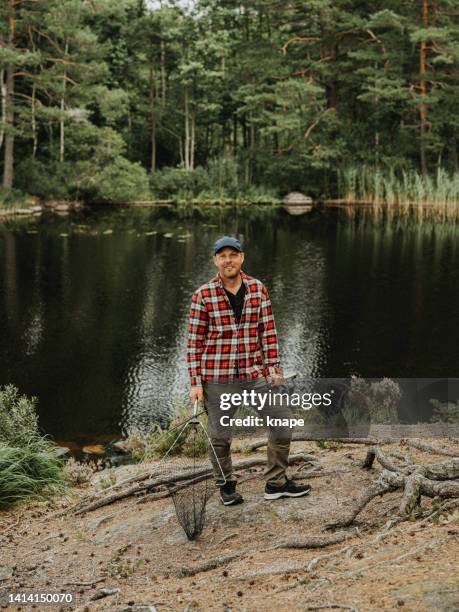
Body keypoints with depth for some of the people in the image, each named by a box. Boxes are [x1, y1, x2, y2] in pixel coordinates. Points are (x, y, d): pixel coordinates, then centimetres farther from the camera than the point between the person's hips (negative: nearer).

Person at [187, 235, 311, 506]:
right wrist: (196, 382, -6)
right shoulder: (203, 295, -5)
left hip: (255, 373, 3)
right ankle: (226, 485, 29)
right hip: (217, 377, -3)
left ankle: (276, 483, 20)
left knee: (282, 421, 3)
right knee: (220, 435, 7)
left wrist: (274, 367, 0)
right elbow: (195, 340, -3)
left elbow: (268, 331, 7)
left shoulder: (258, 289, 3)